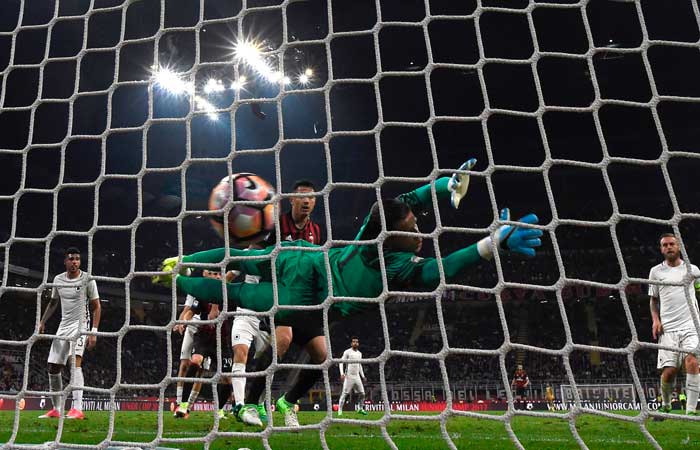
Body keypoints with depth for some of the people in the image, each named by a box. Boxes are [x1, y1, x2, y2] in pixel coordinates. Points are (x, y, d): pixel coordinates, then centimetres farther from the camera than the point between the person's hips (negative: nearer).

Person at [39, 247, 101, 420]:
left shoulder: (87, 279, -6)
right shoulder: (58, 279, 8)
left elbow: (96, 306, -5)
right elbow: (53, 302, 23)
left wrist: (94, 332, -13)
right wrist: (42, 322, 11)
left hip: (81, 325, -6)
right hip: (64, 325, 6)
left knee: (75, 361, -25)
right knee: (53, 367, 7)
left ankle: (77, 409, -32)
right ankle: (56, 410, 24)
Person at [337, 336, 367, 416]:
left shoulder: (359, 353, 15)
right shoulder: (347, 352, -4)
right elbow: (341, 362, -7)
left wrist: (362, 376, 19)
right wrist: (342, 373, -18)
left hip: (357, 376, 6)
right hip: (348, 376, -6)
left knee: (362, 393, 6)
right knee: (344, 393, -9)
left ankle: (361, 409, 21)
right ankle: (340, 410, -5)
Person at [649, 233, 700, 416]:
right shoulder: (656, 271, 10)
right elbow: (653, 299, 17)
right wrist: (655, 319, 2)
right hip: (667, 327, 0)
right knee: (669, 370, -6)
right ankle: (665, 406, 18)